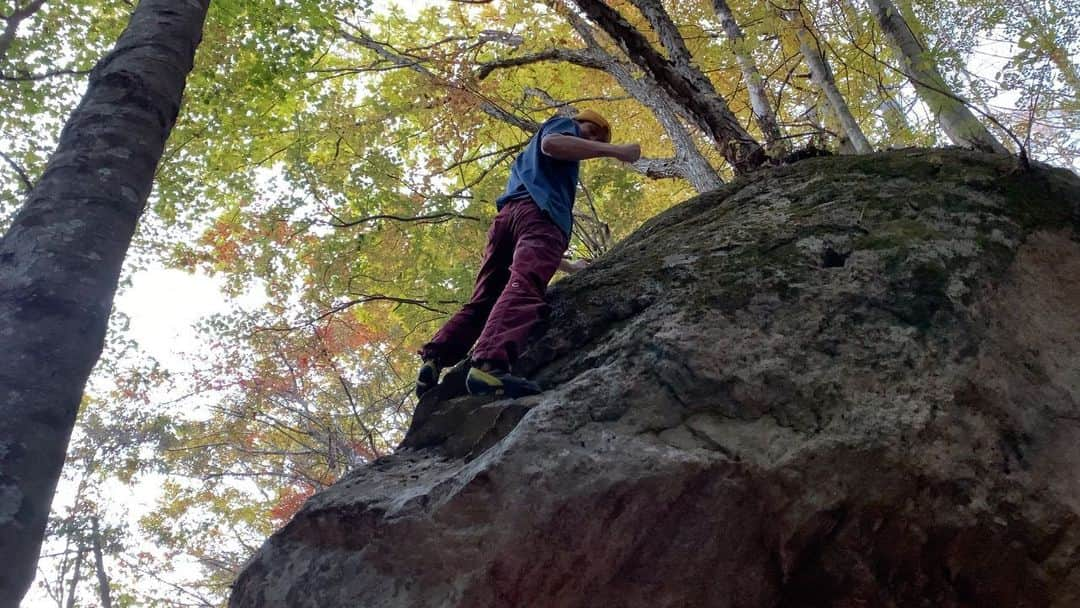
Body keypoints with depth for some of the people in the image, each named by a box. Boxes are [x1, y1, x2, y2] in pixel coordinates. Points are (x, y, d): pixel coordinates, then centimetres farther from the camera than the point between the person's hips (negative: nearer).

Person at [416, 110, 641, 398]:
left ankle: (434, 360, -15)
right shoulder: (563, 124, 24)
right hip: (538, 212, -9)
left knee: (483, 300, 3)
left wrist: (570, 267, 47)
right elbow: (551, 143, -5)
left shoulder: (529, 159, 46)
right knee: (524, 287, -29)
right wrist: (614, 150, -1)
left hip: (506, 216, 9)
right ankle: (489, 364, -52)